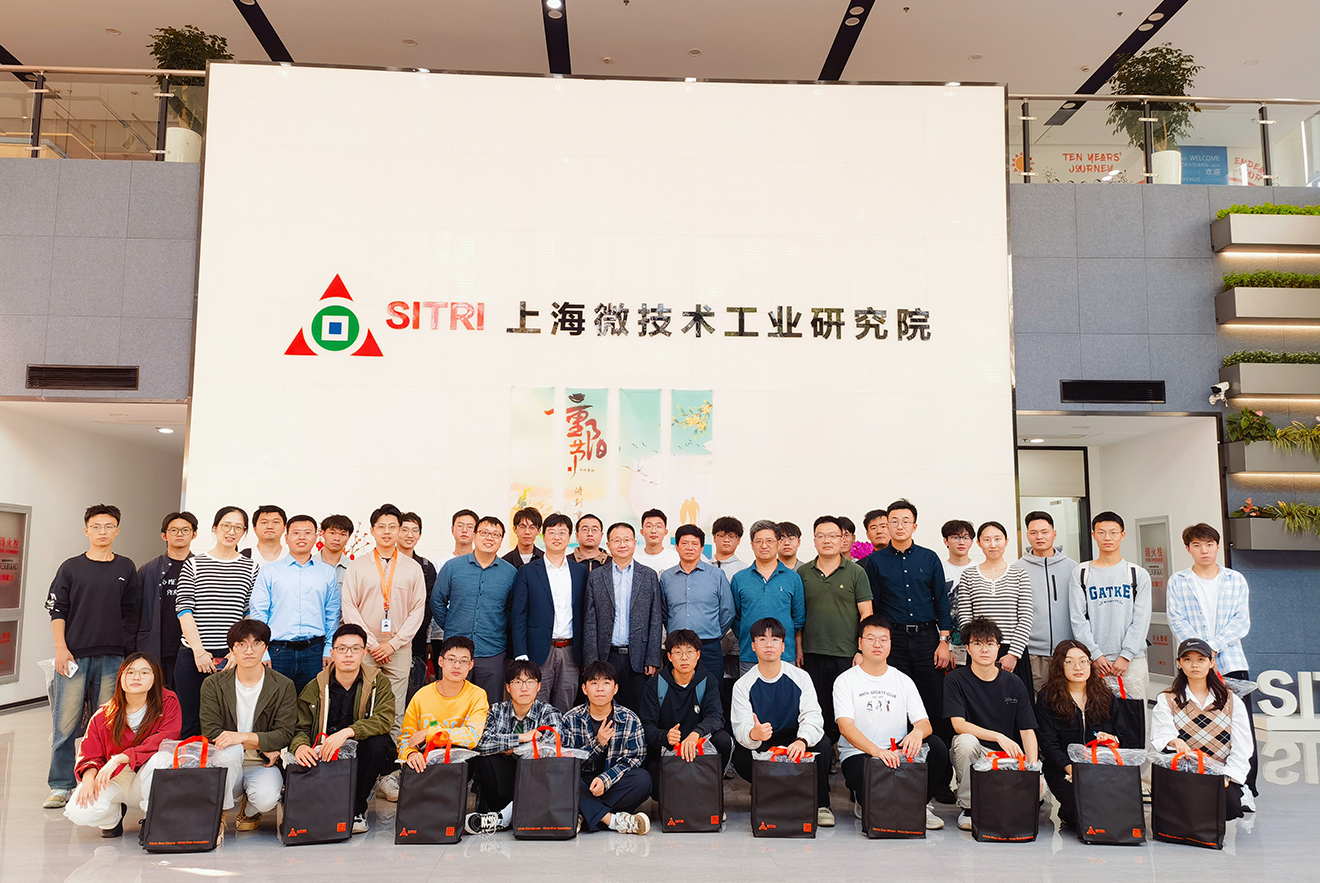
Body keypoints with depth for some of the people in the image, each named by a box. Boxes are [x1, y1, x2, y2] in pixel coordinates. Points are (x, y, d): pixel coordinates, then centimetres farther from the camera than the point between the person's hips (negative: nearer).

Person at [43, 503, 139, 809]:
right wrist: (61, 649, -6)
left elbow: (130, 614, 11)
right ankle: (61, 786, 8)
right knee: (65, 724, -2)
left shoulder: (126, 569, 9)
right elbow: (57, 610, 3)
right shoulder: (71, 568, 6)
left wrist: (128, 651, 6)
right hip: (73, 656, -1)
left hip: (112, 658, 1)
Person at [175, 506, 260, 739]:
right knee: (190, 724, 4)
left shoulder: (251, 568, 9)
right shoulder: (193, 565, 7)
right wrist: (199, 651, -10)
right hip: (193, 656, 0)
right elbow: (184, 610, 0)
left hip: (233, 657, 0)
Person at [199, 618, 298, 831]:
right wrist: (262, 747, -15)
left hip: (263, 765, 0)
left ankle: (249, 808, 11)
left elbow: (284, 735, -8)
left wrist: (243, 737, -24)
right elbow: (211, 733, -9)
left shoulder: (283, 686, -1)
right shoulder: (213, 685, -1)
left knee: (266, 799, -30)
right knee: (230, 750, -34)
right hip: (226, 763, 0)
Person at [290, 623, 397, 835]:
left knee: (378, 743, -33)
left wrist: (346, 732, -34)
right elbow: (300, 728, -1)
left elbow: (384, 719, -20)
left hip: (362, 757, -1)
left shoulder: (379, 682, -3)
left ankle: (356, 809, -10)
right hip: (326, 758, 1)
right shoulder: (315, 688, 3)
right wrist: (299, 746, -25)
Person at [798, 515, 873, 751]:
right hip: (812, 653, 2)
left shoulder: (856, 572, 1)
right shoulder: (803, 573, 8)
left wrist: (862, 650, -7)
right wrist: (798, 648, 7)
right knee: (817, 708, 6)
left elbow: (866, 614, 0)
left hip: (846, 654, -2)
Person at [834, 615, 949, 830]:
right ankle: (865, 802, 1)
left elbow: (924, 723, 3)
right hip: (857, 754, -4)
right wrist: (876, 750, -33)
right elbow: (845, 726, -14)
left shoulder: (903, 681, 11)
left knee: (937, 746, -23)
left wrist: (917, 732, -25)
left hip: (898, 753, 4)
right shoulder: (845, 681, -1)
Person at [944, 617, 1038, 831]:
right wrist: (999, 737, -26)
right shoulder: (956, 681, -3)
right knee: (966, 740, -35)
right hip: (973, 757, -2)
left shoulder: (1014, 684, 6)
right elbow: (958, 724, -14)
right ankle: (967, 807, -12)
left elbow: (1027, 731, 3)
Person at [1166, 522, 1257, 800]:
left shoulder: (1236, 580, 8)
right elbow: (1177, 622, -2)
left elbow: (1242, 621, 0)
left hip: (1232, 662, 1)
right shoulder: (1177, 582, 6)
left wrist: (1213, 647, -13)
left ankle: (1246, 788, 7)